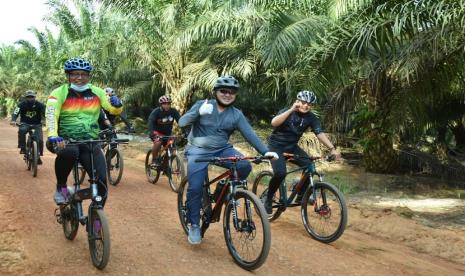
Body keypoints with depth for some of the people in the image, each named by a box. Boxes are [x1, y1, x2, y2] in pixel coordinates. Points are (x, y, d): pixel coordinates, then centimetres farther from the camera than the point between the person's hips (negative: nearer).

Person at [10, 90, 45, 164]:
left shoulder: (39, 105, -11)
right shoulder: (22, 105, -10)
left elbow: (46, 113, -19)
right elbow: (15, 113, -22)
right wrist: (13, 120, -43)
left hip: (36, 124, 1)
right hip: (25, 124, 0)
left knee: (39, 140, -15)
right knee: (21, 130, -35)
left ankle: (38, 156, 6)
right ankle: (22, 148, -20)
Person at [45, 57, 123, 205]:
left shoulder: (97, 92, 5)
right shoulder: (59, 93, -5)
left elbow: (114, 110, -1)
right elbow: (51, 115, -20)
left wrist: (117, 104, -27)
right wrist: (53, 137, -40)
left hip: (89, 142, 3)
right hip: (65, 140, -3)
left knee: (101, 180, -13)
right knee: (69, 151, -38)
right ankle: (61, 187, -10)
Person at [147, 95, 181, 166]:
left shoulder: (173, 111, -14)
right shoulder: (156, 112, -22)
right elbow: (150, 122, -34)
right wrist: (152, 133, -52)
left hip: (167, 133, 4)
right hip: (156, 132, -4)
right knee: (158, 142, -32)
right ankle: (154, 160, -12)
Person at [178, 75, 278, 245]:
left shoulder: (237, 115, -1)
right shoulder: (202, 105, -6)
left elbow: (249, 134, -10)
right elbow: (182, 122, -14)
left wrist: (265, 151, -23)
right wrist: (199, 112, -32)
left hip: (223, 149, 2)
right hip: (198, 151, -2)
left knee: (245, 166, -24)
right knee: (195, 188, -12)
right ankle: (194, 225, 6)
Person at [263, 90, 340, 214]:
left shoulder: (311, 118, -4)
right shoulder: (287, 112, -14)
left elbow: (320, 133, -13)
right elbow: (274, 123, -33)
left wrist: (332, 149, -27)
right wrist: (291, 110, -35)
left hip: (292, 147, 5)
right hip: (276, 146, -5)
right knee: (280, 173, -26)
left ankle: (301, 196, 3)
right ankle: (268, 198, -3)